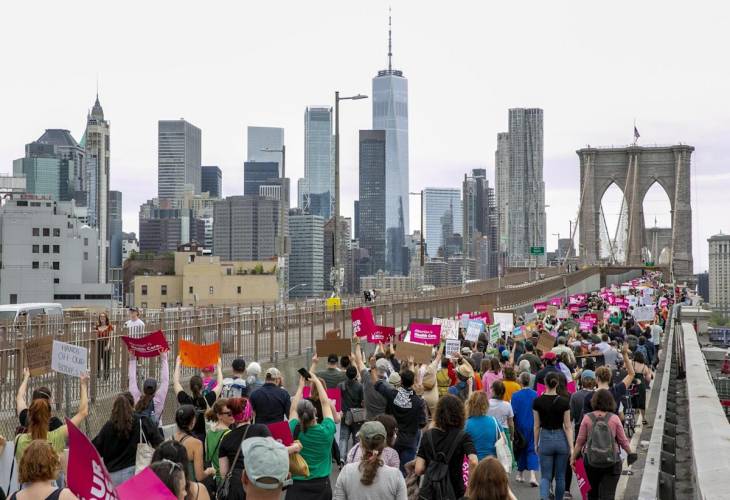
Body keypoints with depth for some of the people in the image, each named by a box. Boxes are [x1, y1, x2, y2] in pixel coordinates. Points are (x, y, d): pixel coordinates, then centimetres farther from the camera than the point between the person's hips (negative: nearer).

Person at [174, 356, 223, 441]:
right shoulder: (208, 400, -6)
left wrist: (178, 364, 21)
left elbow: (176, 382, 11)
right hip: (205, 437, -1)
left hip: (187, 437, 1)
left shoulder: (185, 400, -5)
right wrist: (219, 366, 21)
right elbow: (220, 384, 10)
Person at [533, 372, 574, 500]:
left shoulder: (538, 402, -6)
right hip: (561, 439, 0)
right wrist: (571, 447, -6)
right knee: (560, 477, 14)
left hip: (545, 438, 0)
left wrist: (536, 444, 10)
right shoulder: (564, 402, -7)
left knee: (545, 476, 3)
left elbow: (536, 426, 0)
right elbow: (567, 426, -7)